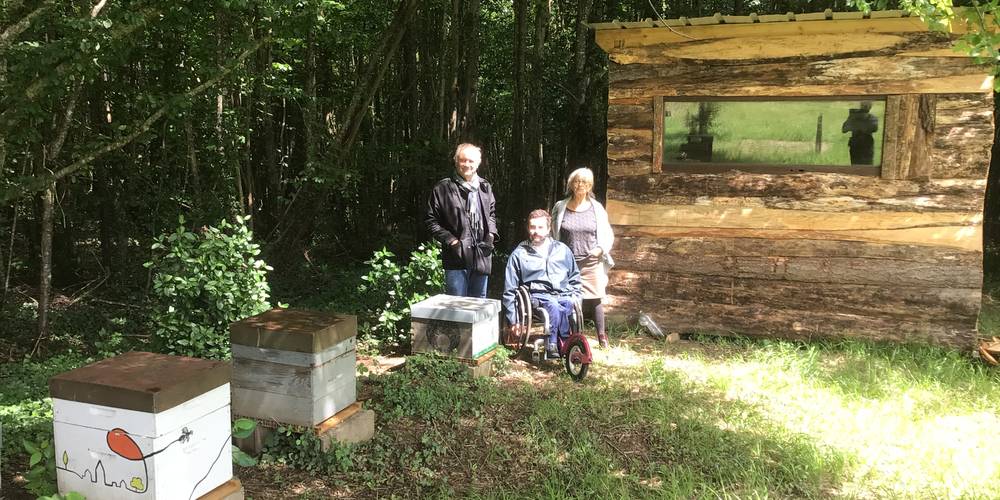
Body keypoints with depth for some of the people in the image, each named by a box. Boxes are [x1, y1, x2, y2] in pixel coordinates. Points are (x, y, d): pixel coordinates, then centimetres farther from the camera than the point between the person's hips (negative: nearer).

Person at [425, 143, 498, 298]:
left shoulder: (485, 187, 11)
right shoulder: (443, 188, -5)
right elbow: (431, 220, -3)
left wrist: (491, 233, 6)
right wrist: (450, 240, -12)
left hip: (481, 256, 5)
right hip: (457, 257, -5)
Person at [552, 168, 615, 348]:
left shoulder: (596, 208, 6)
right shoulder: (560, 208, 6)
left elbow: (608, 235, 9)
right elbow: (553, 235, 12)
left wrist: (601, 249, -9)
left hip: (591, 263, 0)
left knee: (595, 299, 1)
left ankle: (602, 336, 13)